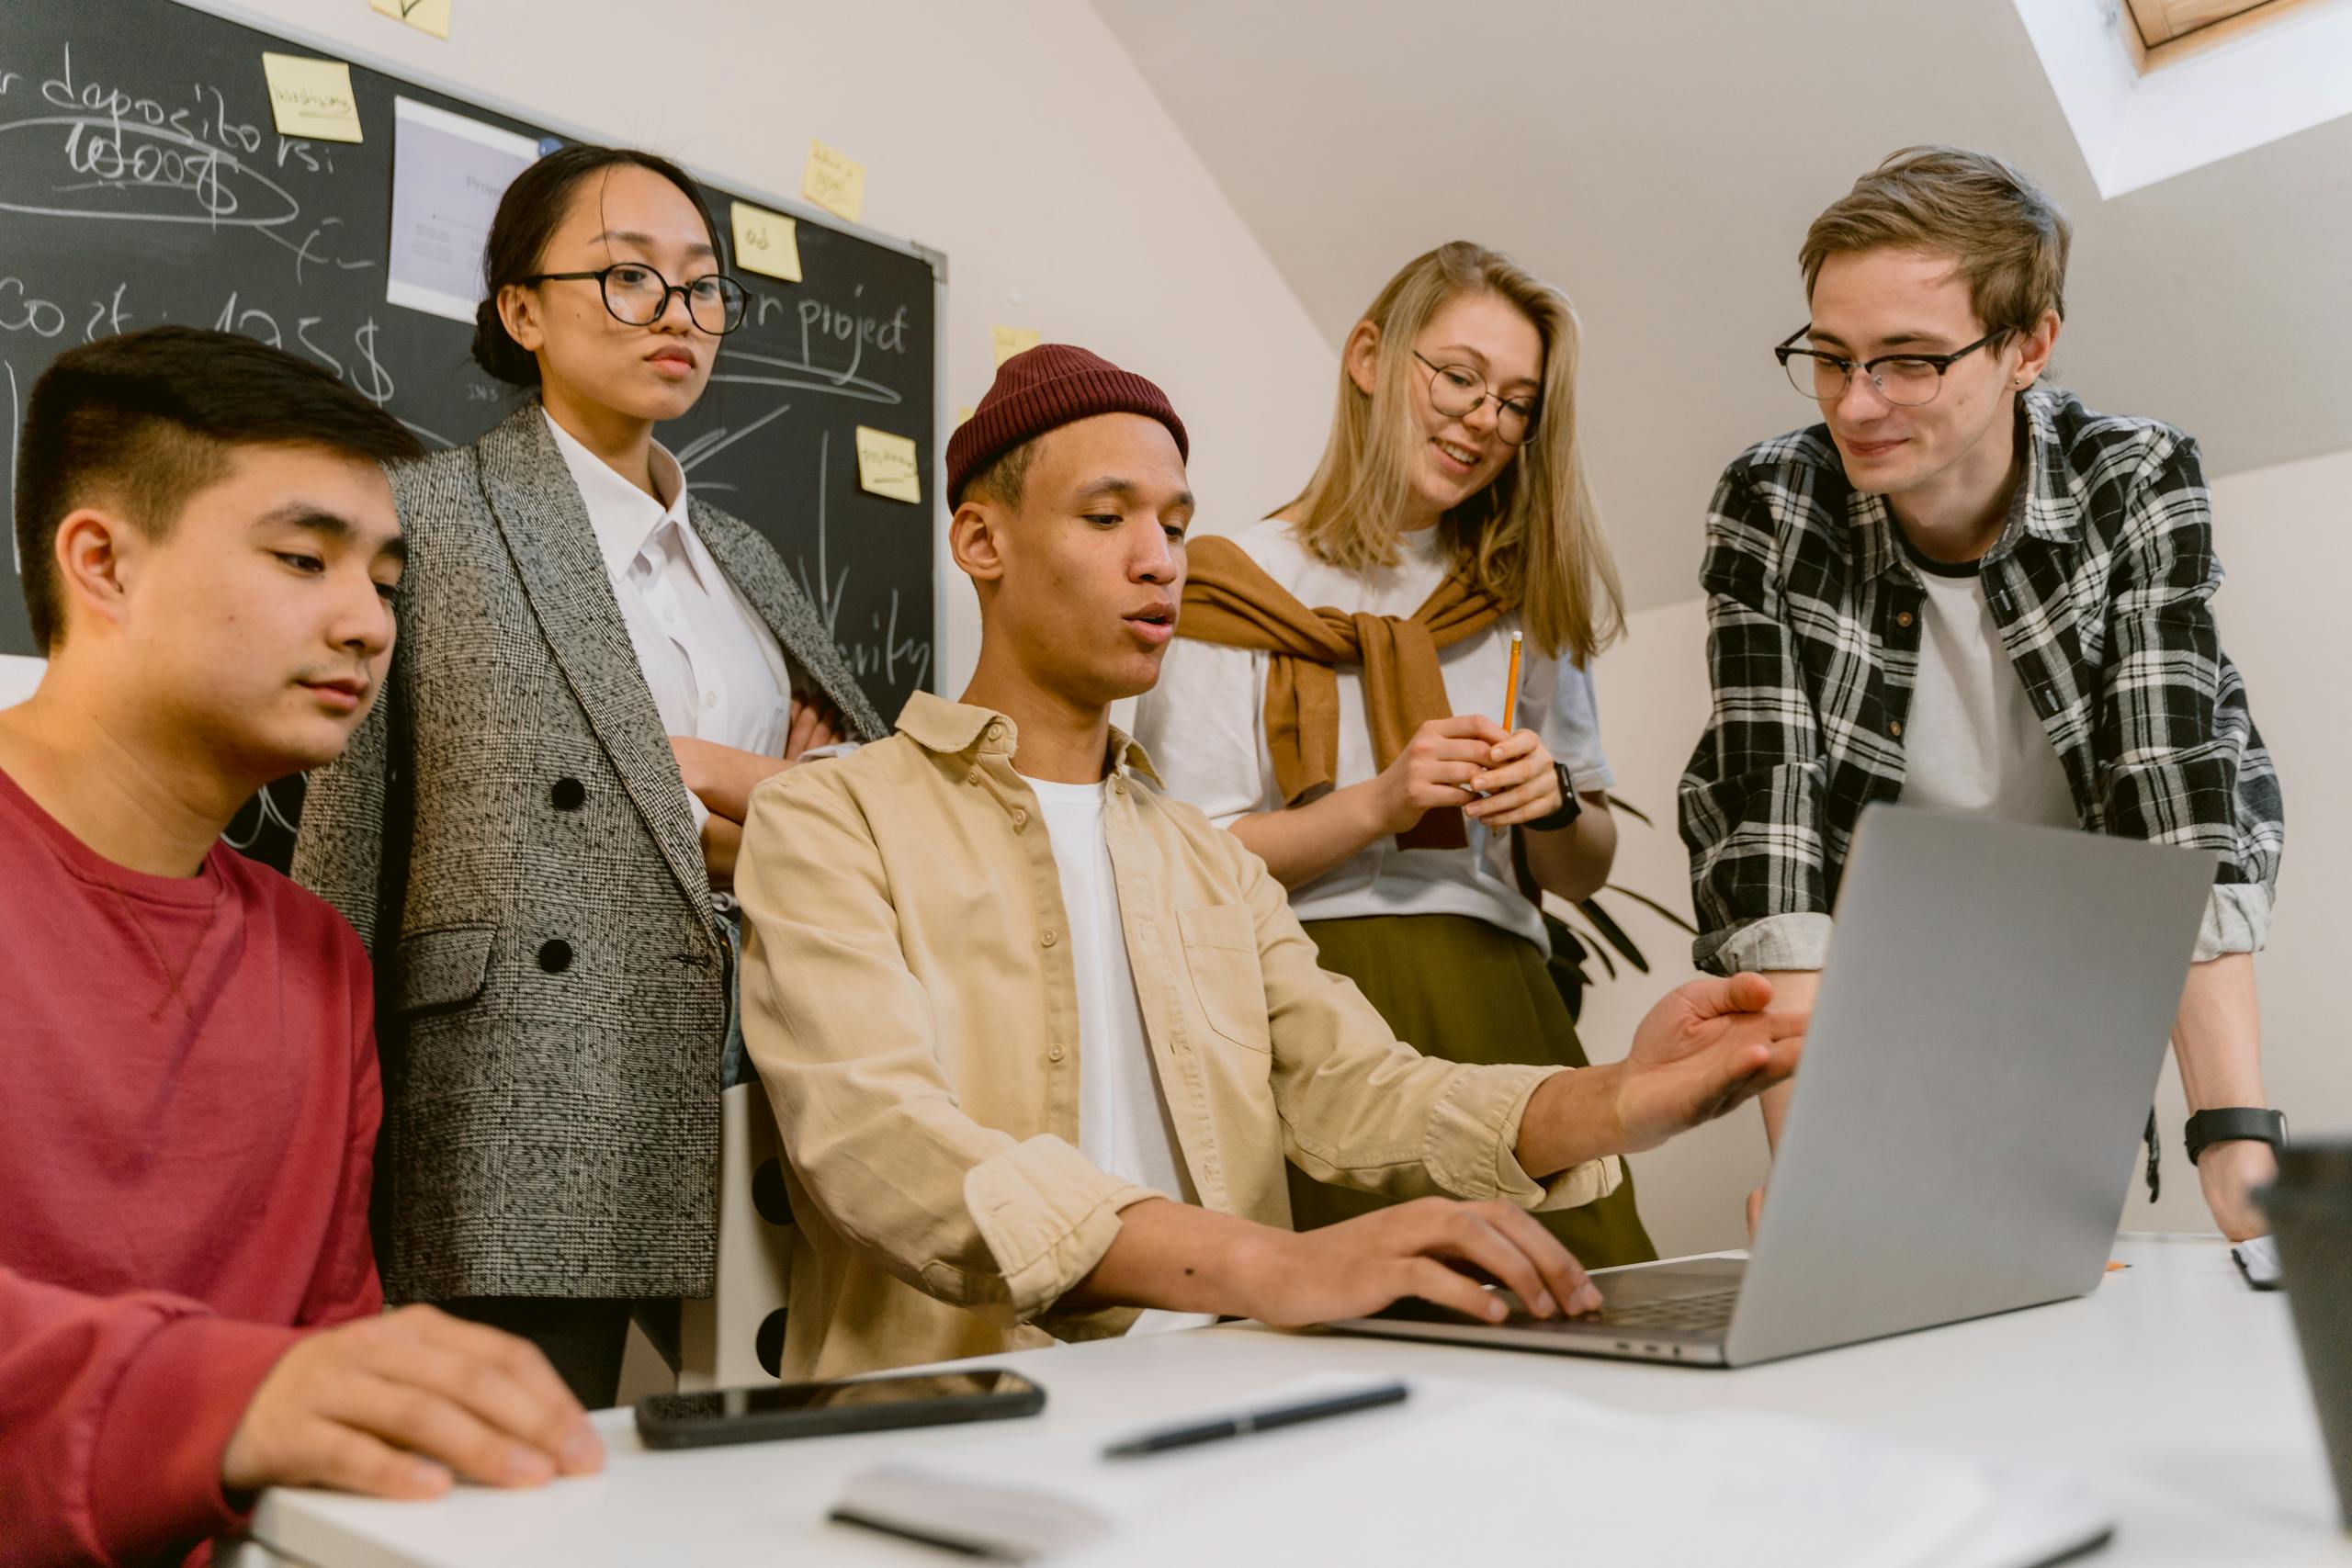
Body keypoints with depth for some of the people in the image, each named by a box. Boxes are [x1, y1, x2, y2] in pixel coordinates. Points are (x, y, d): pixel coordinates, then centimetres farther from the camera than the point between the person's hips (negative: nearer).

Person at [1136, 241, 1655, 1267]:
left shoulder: (1524, 596, 20)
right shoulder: (1239, 588, 5)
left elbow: (1585, 871, 18)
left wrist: (1552, 802, -3)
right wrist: (1379, 805, -13)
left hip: (1499, 1008, 4)